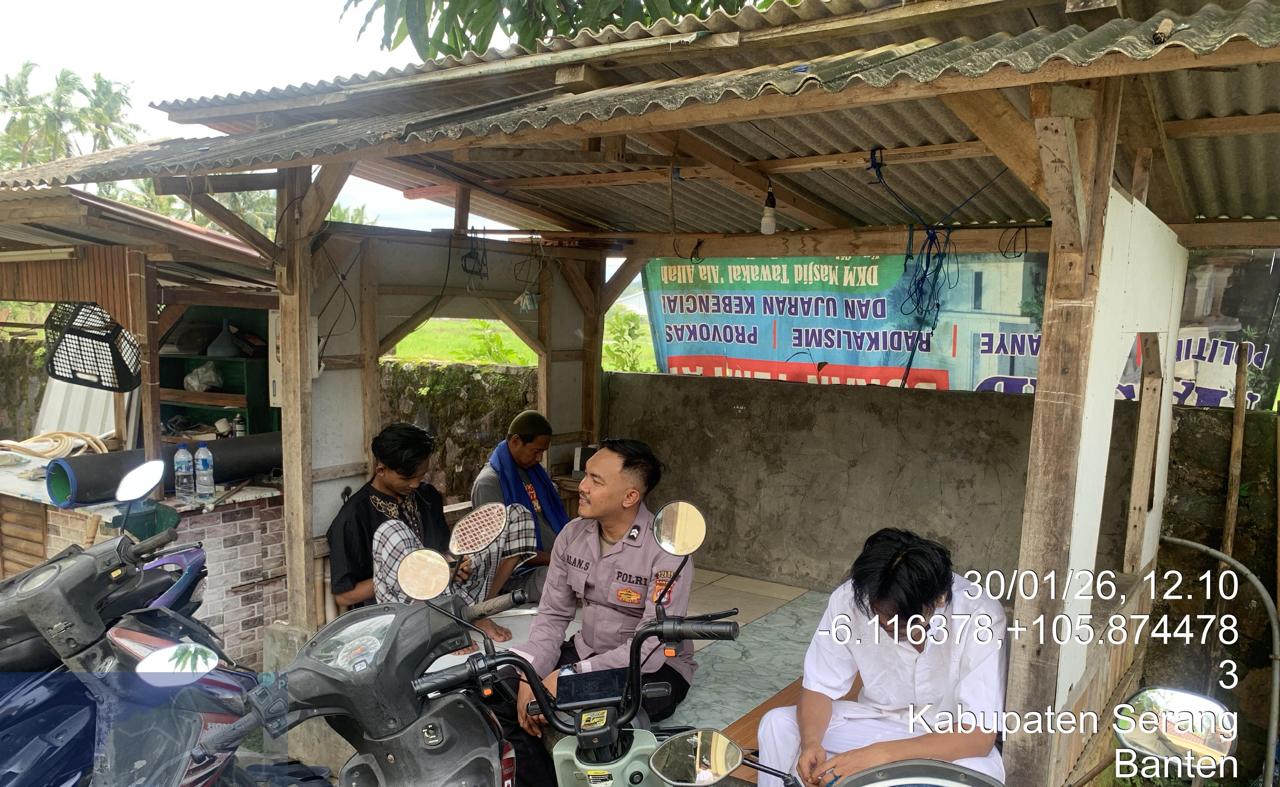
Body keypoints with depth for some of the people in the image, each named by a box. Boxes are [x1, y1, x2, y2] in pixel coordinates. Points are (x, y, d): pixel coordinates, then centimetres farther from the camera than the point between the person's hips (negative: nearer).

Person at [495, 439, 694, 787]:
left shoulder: (665, 549, -23)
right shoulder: (572, 535, -3)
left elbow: (652, 648, -26)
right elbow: (552, 615, 2)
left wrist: (570, 676, -29)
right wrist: (531, 675, -16)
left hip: (653, 668, -6)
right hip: (586, 652, 6)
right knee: (502, 698, -10)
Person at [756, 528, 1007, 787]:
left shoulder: (981, 617, -29)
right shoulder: (849, 599, -22)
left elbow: (980, 735, -30)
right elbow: (819, 688, -12)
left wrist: (880, 755, -39)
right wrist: (811, 743, -34)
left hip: (953, 739, -2)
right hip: (878, 719, 3)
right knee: (777, 724, -18)